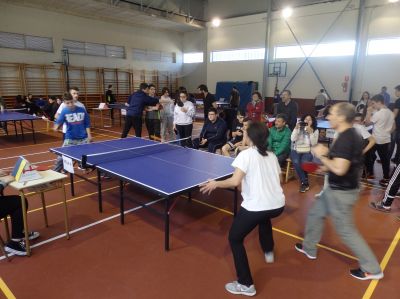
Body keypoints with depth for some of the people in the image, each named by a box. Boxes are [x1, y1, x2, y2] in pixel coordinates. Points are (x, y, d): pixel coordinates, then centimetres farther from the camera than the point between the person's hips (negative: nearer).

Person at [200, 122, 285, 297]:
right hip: (278, 205, 8)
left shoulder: (246, 154, -7)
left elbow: (235, 181, -17)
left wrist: (215, 184, -3)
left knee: (235, 238, 12)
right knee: (264, 217, 43)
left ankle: (246, 284, 13)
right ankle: (269, 252, 55)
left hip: (256, 207, -7)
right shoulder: (272, 156, 12)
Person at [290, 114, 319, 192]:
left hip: (307, 152, -1)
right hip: (296, 151, 1)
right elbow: (292, 139, -6)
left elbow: (314, 143, -6)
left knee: (304, 162, -33)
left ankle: (303, 182, -11)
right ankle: (305, 183, -16)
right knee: (296, 162, -31)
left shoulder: (315, 131, 6)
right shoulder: (298, 128, 7)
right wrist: (296, 128, -14)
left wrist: (310, 133, -16)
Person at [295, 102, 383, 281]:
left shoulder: (345, 139, -26)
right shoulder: (351, 135, 6)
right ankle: (309, 248, 37)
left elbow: (339, 169, -32)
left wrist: (322, 155, -19)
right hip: (337, 189, 10)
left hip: (341, 192, -10)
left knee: (346, 231, 5)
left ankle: (372, 269, 22)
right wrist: (328, 165, 11)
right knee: (315, 214, 21)